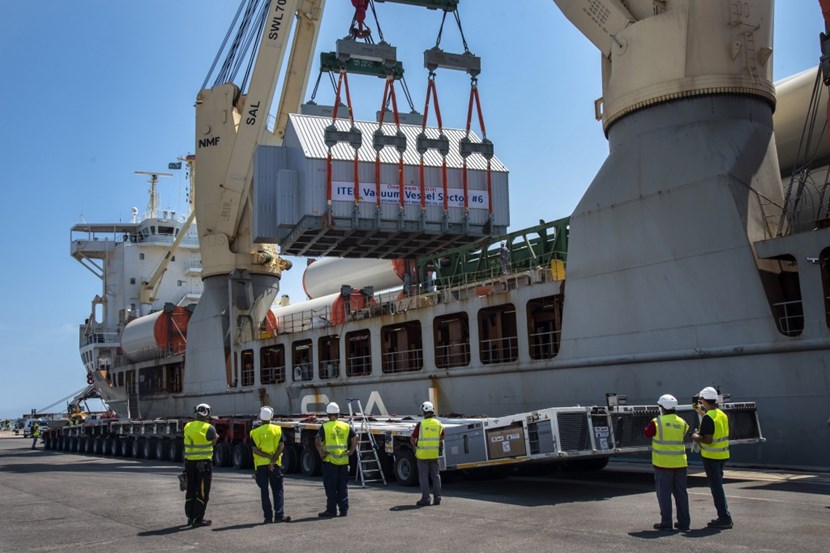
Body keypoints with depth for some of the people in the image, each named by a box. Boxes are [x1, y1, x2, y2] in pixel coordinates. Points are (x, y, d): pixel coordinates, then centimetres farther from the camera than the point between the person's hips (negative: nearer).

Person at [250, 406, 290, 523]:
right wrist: (273, 460, -12)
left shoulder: (255, 432, -3)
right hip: (275, 465, 0)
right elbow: (281, 446, -9)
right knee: (277, 490, 9)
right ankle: (279, 515, 2)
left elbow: (255, 450, -10)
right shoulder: (277, 430, -1)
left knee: (264, 491, 8)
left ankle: (268, 516, 8)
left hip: (260, 465, 0)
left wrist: (269, 457, -11)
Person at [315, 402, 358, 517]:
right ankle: (344, 509, 12)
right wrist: (351, 451, 4)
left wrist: (322, 453, -6)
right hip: (343, 460, 3)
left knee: (331, 487, 4)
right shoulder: (346, 426, 5)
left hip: (330, 460, -3)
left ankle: (331, 510, 7)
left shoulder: (324, 427, -4)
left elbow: (318, 441, -15)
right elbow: (355, 438, 0)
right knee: (343, 486, 10)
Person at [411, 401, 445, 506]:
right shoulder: (438, 424, 1)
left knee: (423, 477, 3)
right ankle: (437, 498, 14)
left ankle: (425, 498, 3)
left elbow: (413, 439, -6)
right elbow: (441, 438, 15)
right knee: (435, 475, 13)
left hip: (423, 454, -4)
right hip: (434, 454, 4)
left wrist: (416, 445, 12)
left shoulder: (421, 424, -12)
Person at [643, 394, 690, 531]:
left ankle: (666, 522, 4)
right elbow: (685, 435, 14)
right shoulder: (682, 423, 4)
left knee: (664, 492, 3)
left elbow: (647, 433, 4)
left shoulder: (657, 422, -9)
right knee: (681, 492, 10)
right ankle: (684, 523, 14)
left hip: (663, 463, -4)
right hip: (680, 463, 4)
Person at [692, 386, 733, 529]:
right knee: (718, 486, 17)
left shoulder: (708, 417, -20)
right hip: (722, 455, 9)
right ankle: (724, 517, 21)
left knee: (716, 487, -2)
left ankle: (725, 518, 0)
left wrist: (695, 437, -6)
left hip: (711, 456, -9)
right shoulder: (721, 414, 7)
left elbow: (707, 439, -24)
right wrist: (701, 412, 30)